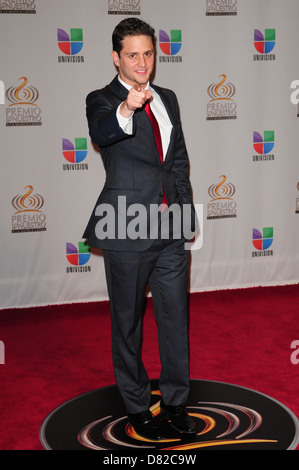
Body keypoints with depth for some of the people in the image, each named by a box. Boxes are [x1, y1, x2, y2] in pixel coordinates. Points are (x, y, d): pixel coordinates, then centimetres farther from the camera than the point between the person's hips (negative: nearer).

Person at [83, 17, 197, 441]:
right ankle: (137, 406, 25)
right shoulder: (102, 100, -6)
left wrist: (184, 211, 12)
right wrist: (126, 109, -52)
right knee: (128, 323, 8)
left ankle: (175, 401, 30)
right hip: (128, 230, -5)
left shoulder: (167, 99, 13)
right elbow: (100, 132, -30)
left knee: (176, 318, 13)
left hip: (171, 229, 5)